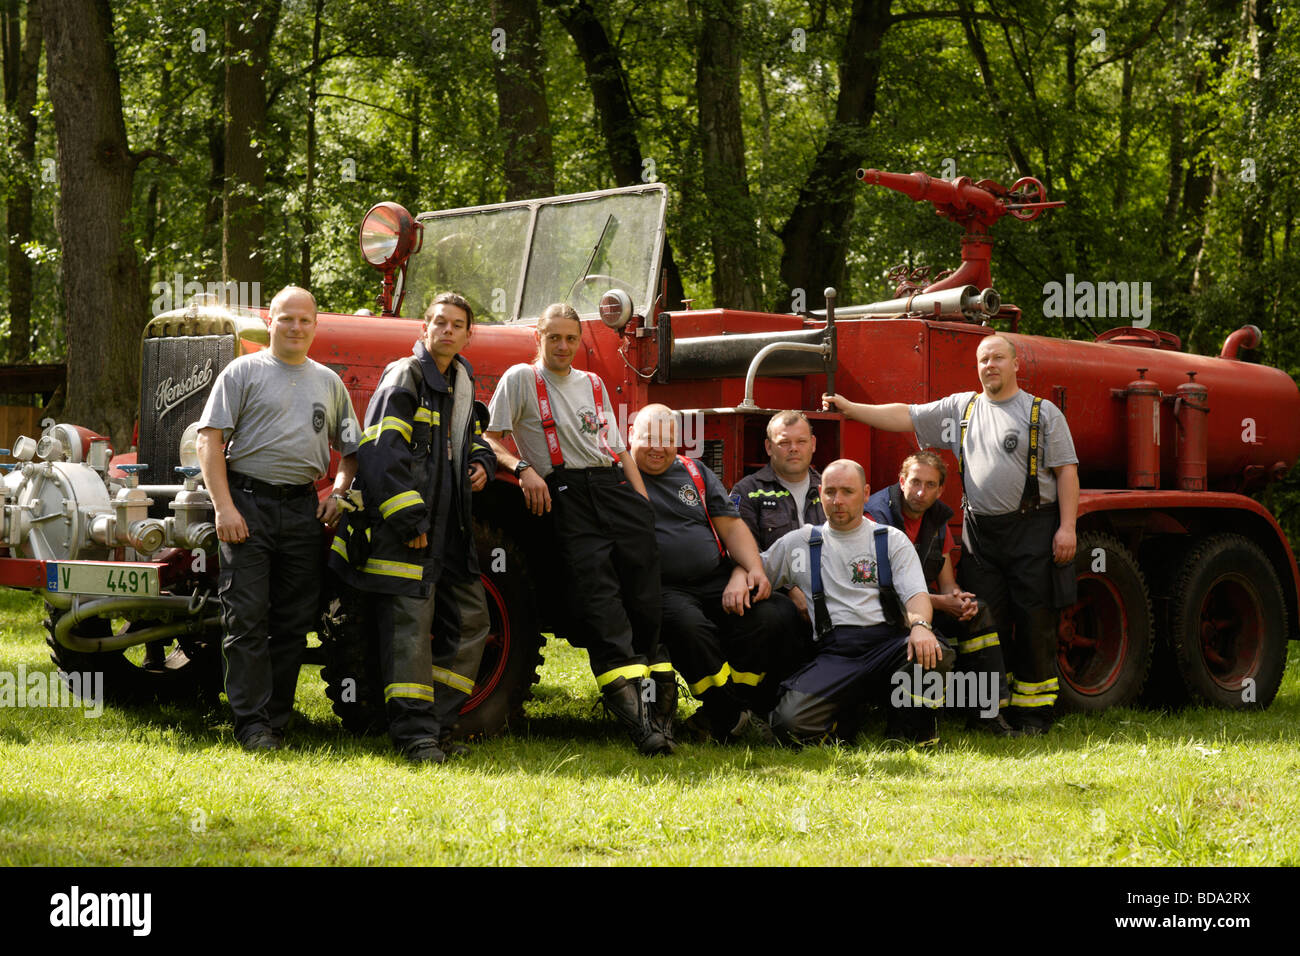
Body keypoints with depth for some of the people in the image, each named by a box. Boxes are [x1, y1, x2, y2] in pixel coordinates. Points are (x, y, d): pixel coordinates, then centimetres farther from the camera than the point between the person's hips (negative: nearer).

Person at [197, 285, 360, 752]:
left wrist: (338, 493, 4)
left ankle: (277, 722, 10)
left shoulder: (328, 381, 17)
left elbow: (352, 448, 23)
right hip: (248, 502, -4)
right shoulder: (243, 372, 4)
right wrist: (224, 507, -13)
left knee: (294, 622, 4)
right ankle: (252, 724, -7)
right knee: (247, 618, -8)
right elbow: (210, 439, -3)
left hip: (303, 510, 4)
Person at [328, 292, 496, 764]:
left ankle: (439, 724, 16)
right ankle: (414, 734, -9)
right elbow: (381, 451, -16)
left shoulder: (462, 383, 18)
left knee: (468, 620, 9)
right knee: (410, 623, -10)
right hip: (403, 528, -9)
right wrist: (407, 519, -21)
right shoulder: (405, 377, -7)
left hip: (450, 527, 9)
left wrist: (481, 462, 11)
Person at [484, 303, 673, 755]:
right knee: (598, 597, -19)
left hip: (614, 486, 5)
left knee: (646, 595, -9)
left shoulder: (593, 384, 25)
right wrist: (523, 468, -12)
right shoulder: (520, 379, 11)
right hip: (565, 494, -5)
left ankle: (658, 705, -10)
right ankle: (634, 715, -29)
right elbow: (491, 439, 6)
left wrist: (644, 505, 13)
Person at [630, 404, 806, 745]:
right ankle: (732, 718, -23)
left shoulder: (695, 472, 22)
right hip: (662, 587, -5)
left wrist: (754, 569, 4)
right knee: (688, 623, -38)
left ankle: (717, 717, -14)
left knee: (777, 614, -18)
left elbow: (730, 525, 17)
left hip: (718, 583, 5)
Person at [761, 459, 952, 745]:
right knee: (791, 722, -28)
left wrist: (920, 625, -20)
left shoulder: (892, 540, 15)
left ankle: (910, 721, -6)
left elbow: (917, 594, 4)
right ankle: (853, 709, 4)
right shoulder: (799, 543, 20)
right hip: (834, 653, 0)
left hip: (888, 642, 0)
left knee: (934, 654, -36)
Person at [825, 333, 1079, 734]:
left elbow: (1066, 471, -1)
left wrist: (1067, 528, -10)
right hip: (980, 531, 4)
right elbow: (905, 417, 12)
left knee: (1034, 621, -2)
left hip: (1033, 528, -4)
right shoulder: (960, 408, 12)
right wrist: (850, 408, 4)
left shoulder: (1044, 413, 2)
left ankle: (1035, 711, 4)